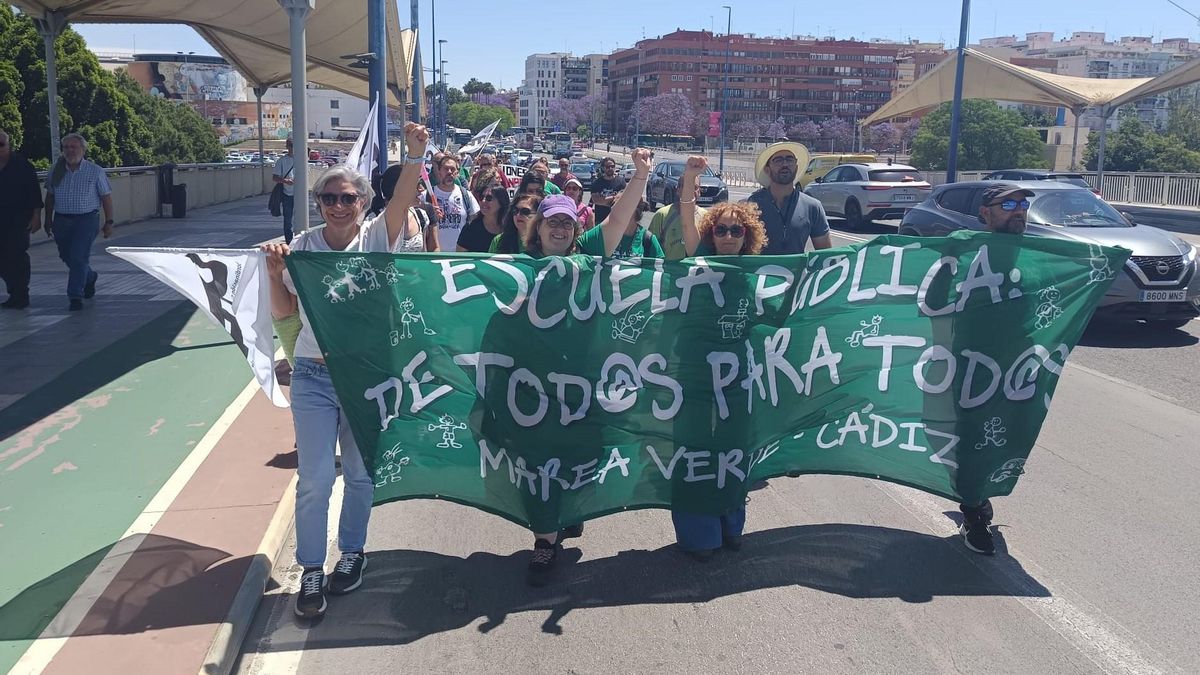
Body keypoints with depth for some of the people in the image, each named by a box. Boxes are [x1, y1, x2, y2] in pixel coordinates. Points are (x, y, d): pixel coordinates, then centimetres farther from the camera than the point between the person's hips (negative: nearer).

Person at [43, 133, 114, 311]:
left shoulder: (95, 171, -3)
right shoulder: (55, 171, 6)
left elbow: (106, 197, 0)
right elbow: (50, 197, 14)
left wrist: (109, 222, -5)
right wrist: (48, 220, 13)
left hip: (86, 220, -4)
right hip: (61, 221, 4)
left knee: (79, 258, -11)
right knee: (66, 256, 13)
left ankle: (75, 297, -4)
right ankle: (90, 277, 41)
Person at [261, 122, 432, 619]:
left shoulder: (377, 238, -4)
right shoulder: (302, 247, -1)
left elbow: (403, 200, -23)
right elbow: (283, 312, 2)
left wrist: (415, 155, -38)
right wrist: (274, 273, -15)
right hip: (313, 377, 0)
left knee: (361, 472, 14)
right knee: (314, 479, 0)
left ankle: (352, 552, 35)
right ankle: (311, 572, 15)